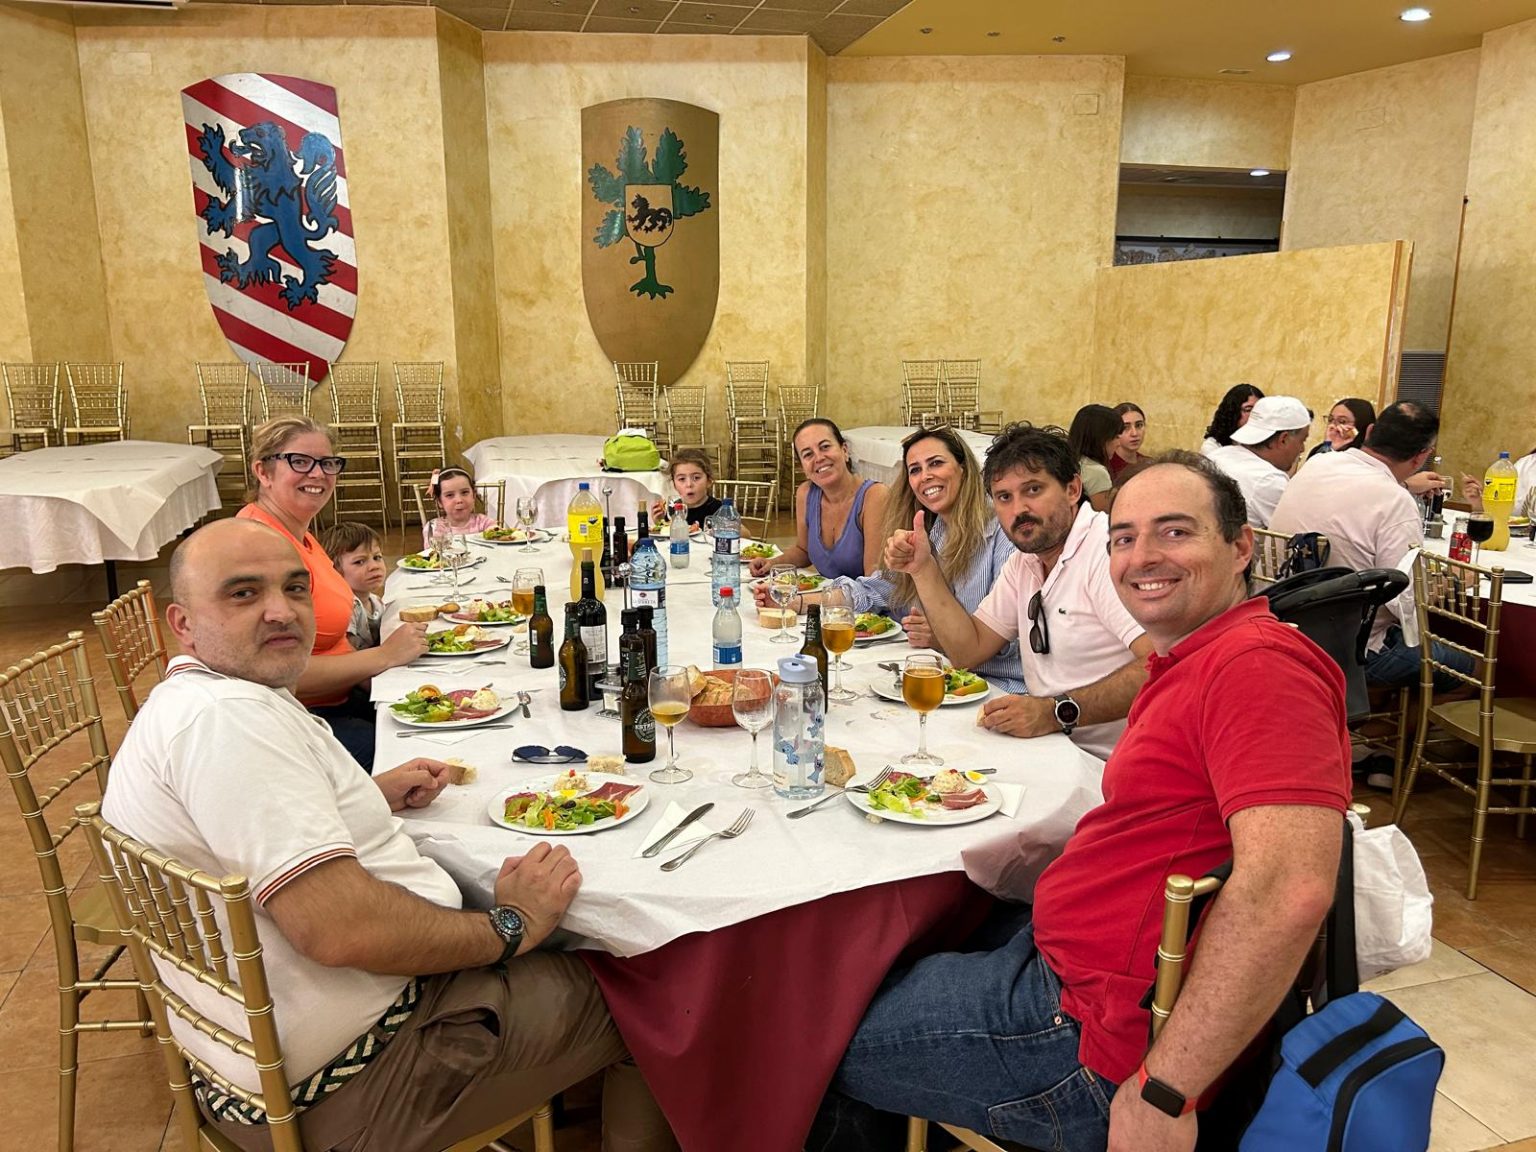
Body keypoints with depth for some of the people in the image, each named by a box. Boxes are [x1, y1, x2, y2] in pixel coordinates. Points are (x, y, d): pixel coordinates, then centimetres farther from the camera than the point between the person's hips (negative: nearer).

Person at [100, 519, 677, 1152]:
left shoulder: (191, 699, 9)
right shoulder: (225, 715, -26)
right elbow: (340, 928, -33)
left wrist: (371, 795, 13)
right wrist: (511, 926, -19)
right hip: (338, 1086, -10)